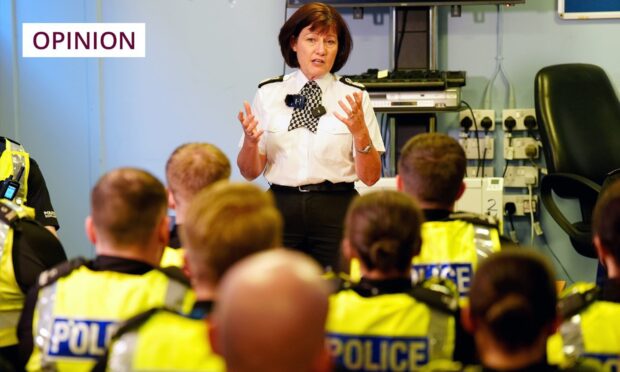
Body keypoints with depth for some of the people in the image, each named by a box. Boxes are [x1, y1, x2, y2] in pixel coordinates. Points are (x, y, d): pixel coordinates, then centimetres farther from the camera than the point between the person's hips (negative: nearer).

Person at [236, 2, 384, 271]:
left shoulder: (355, 97, 3)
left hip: (337, 211, -1)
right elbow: (249, 173, 5)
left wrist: (360, 132, -16)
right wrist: (250, 140, -14)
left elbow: (370, 177, 0)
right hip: (281, 208, 1)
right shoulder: (268, 93, 5)